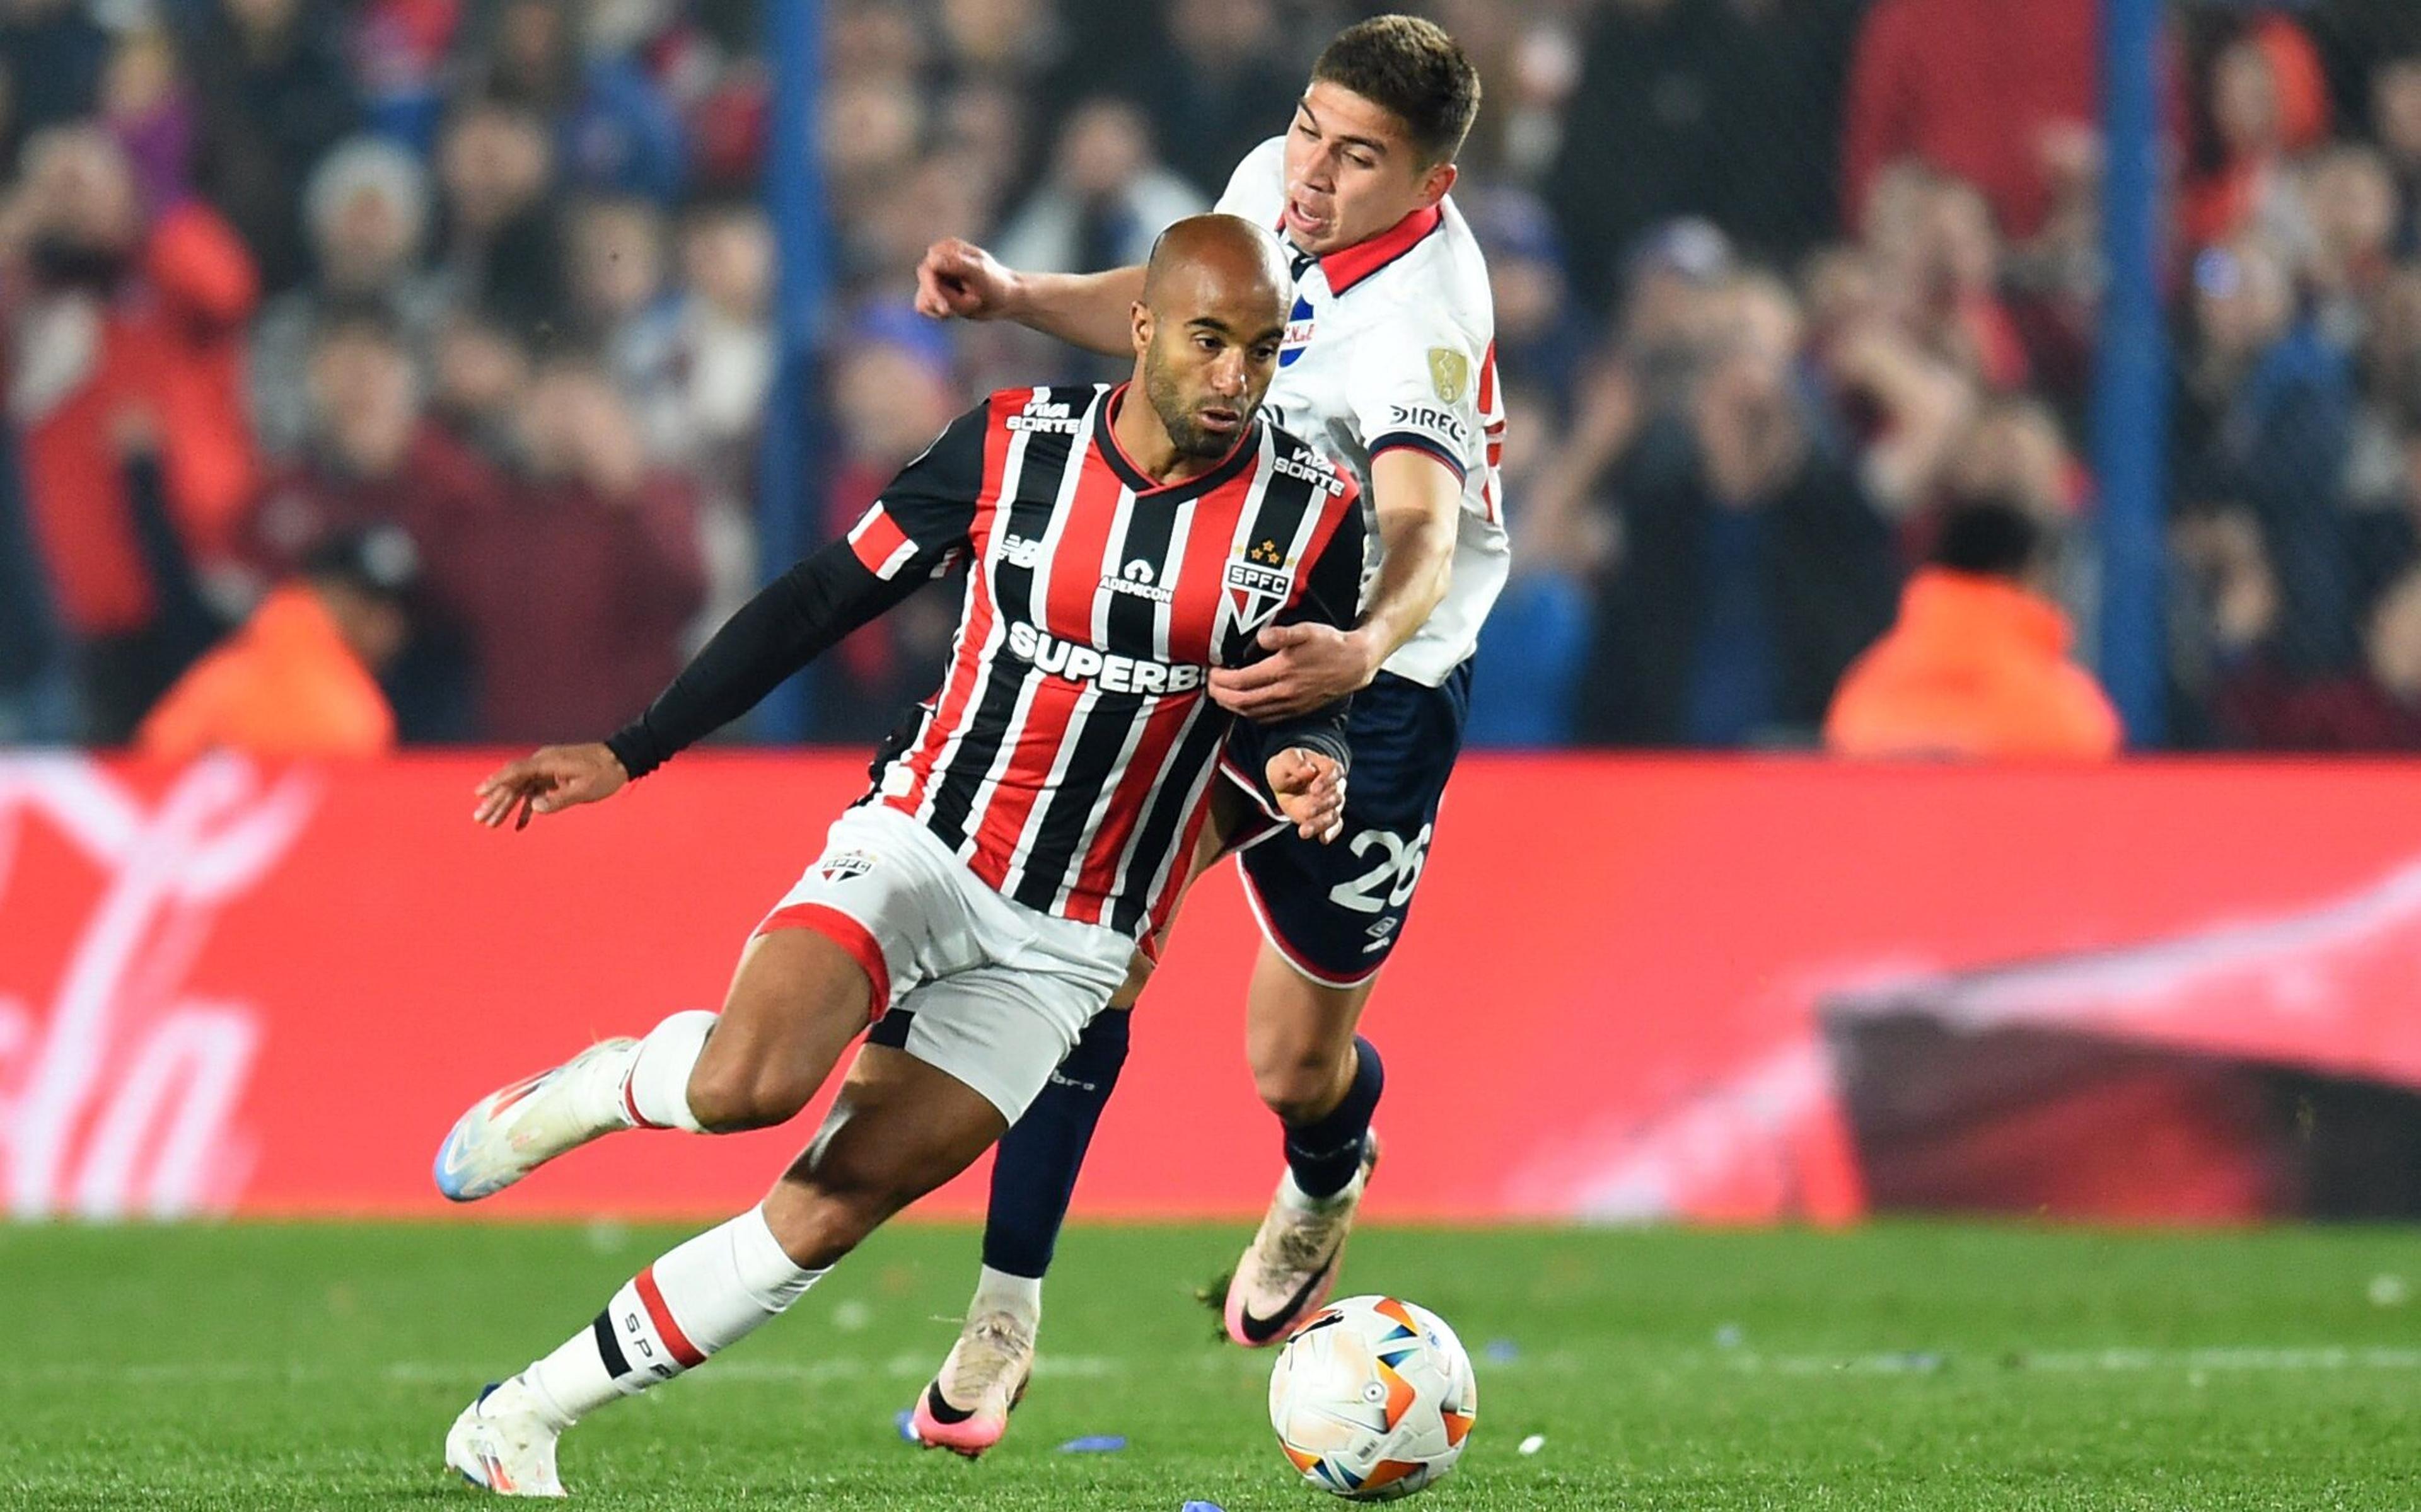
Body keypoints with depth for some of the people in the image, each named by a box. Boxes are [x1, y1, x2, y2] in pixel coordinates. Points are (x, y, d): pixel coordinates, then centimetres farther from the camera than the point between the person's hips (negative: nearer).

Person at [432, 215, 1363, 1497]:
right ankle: (587, 1092, 5)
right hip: (916, 846, -1)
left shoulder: (1311, 514, -5)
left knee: (828, 1215, -6)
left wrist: (1303, 762, -17)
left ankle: (521, 1417, 7)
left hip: (1064, 945, 1)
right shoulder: (1012, 446, -7)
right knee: (745, 1081, -30)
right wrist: (628, 754, -4)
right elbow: (825, 598, 0)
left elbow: (1308, 704, 9)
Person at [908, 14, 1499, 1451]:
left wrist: (1361, 648, -68)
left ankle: (1328, 1177, 45)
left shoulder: (1425, 320, -30)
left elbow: (1423, 534, -47)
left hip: (1371, 685, -5)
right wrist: (1019, 298, 0)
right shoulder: (1269, 186, -8)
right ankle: (1004, 1323, -4)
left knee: (1296, 1069, 6)